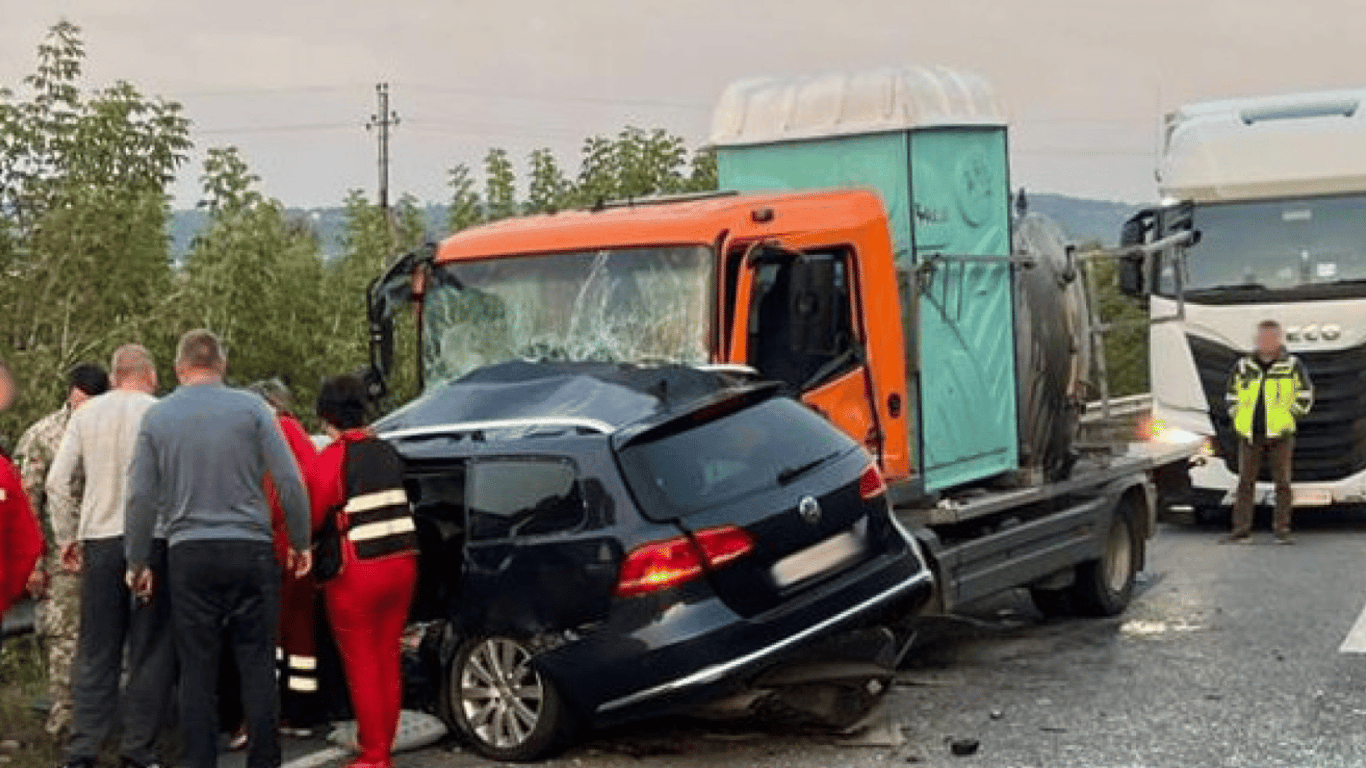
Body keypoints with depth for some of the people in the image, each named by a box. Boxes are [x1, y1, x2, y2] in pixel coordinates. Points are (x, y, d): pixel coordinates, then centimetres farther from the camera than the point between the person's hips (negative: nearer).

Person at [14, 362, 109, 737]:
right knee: (62, 637, -1)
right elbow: (27, 504, -2)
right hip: (62, 554, -3)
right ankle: (62, 716, 8)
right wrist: (33, 562, -7)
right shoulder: (41, 436, -1)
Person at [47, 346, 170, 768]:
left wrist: (66, 536, 14)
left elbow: (56, 482, 5)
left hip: (99, 541, 3)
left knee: (95, 652, 10)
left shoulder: (86, 414, 6)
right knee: (150, 651, 4)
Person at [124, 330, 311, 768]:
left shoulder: (156, 417, 4)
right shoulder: (249, 407, -1)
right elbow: (290, 481, -5)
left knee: (197, 670, 7)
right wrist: (301, 543, 6)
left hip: (188, 555, 1)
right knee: (257, 665, 6)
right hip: (250, 550, -1)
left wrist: (138, 562, 11)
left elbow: (141, 496, 2)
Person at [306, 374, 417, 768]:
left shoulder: (332, 459, -10)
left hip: (358, 573, -6)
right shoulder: (387, 452, 10)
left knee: (362, 666, 3)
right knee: (389, 659, 14)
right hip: (402, 563, 6)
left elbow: (311, 518, -10)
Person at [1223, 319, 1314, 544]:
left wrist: (1289, 417, 2)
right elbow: (1232, 395, 19)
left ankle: (1282, 530, 6)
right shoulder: (1243, 366, 9)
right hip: (1250, 435, 2)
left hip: (1280, 435, -2)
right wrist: (1239, 419, 9)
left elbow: (1305, 395, 8)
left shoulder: (1292, 365, 3)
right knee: (1245, 482, 1)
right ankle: (1242, 530, 4)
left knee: (1282, 482, 0)